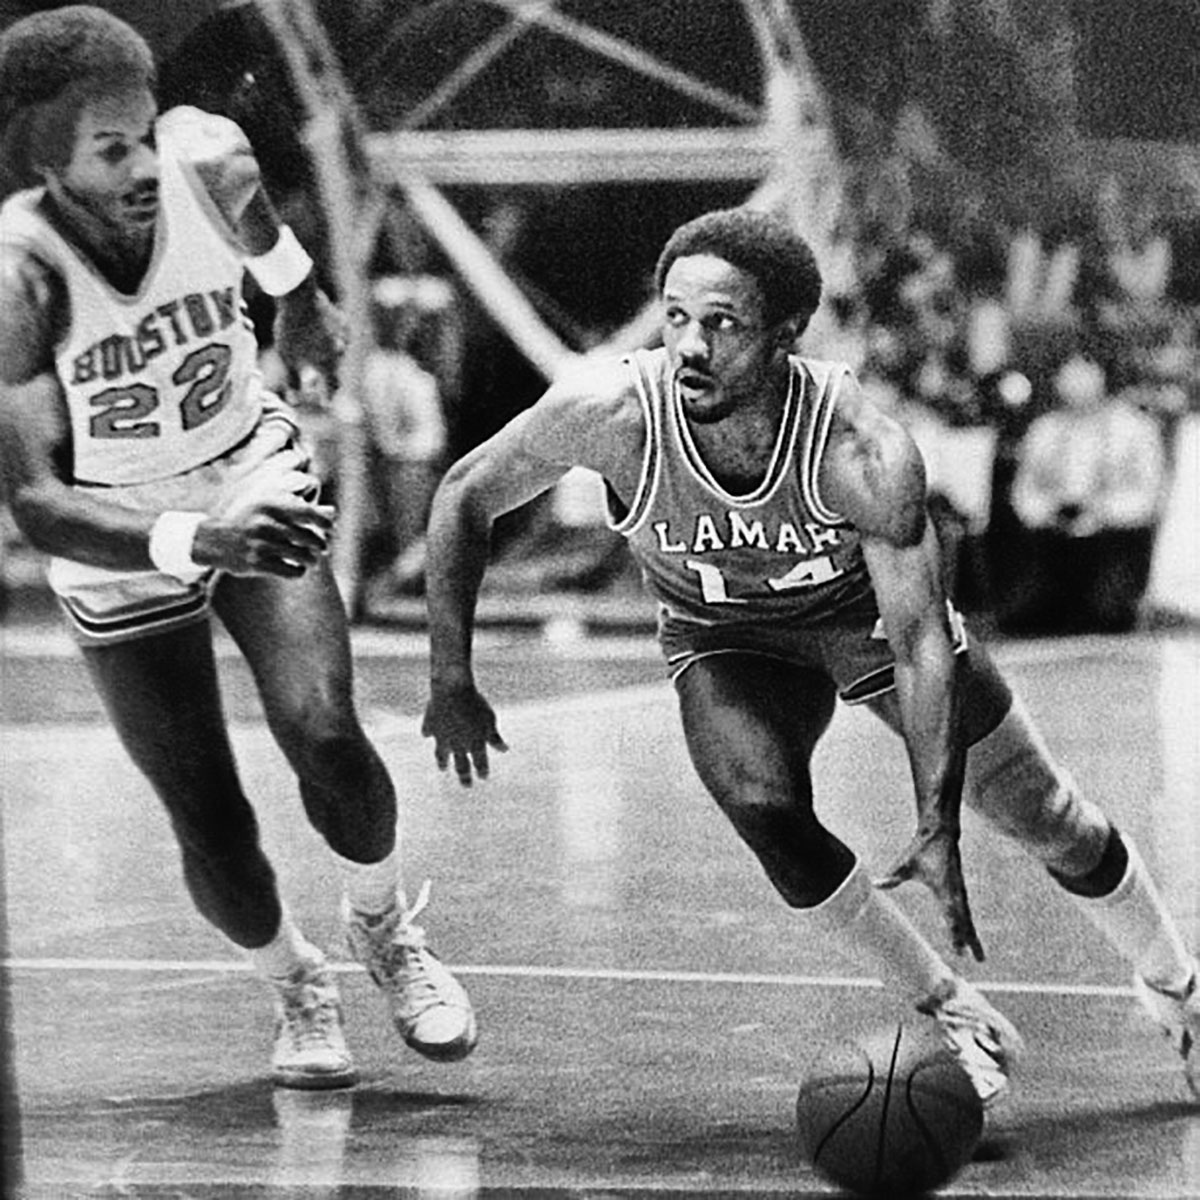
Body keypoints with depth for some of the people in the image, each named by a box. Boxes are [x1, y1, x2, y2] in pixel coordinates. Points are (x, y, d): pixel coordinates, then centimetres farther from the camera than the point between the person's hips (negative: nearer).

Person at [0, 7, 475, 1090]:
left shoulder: (206, 165, -21)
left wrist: (301, 297, 27)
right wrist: (198, 542, -50)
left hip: (252, 480, 2)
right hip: (120, 540, -2)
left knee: (322, 733, -20)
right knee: (211, 828, -4)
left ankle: (384, 929, 12)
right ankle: (295, 988, 29)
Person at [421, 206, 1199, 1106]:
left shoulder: (864, 454, -38)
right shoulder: (610, 411, -34)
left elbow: (920, 642, -32)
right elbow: (466, 499, -18)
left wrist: (936, 832, -39)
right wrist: (451, 682, -20)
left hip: (871, 614, -1)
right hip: (728, 641, 1)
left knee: (1052, 825, 6)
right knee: (765, 810, -28)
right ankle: (950, 1015, -7)